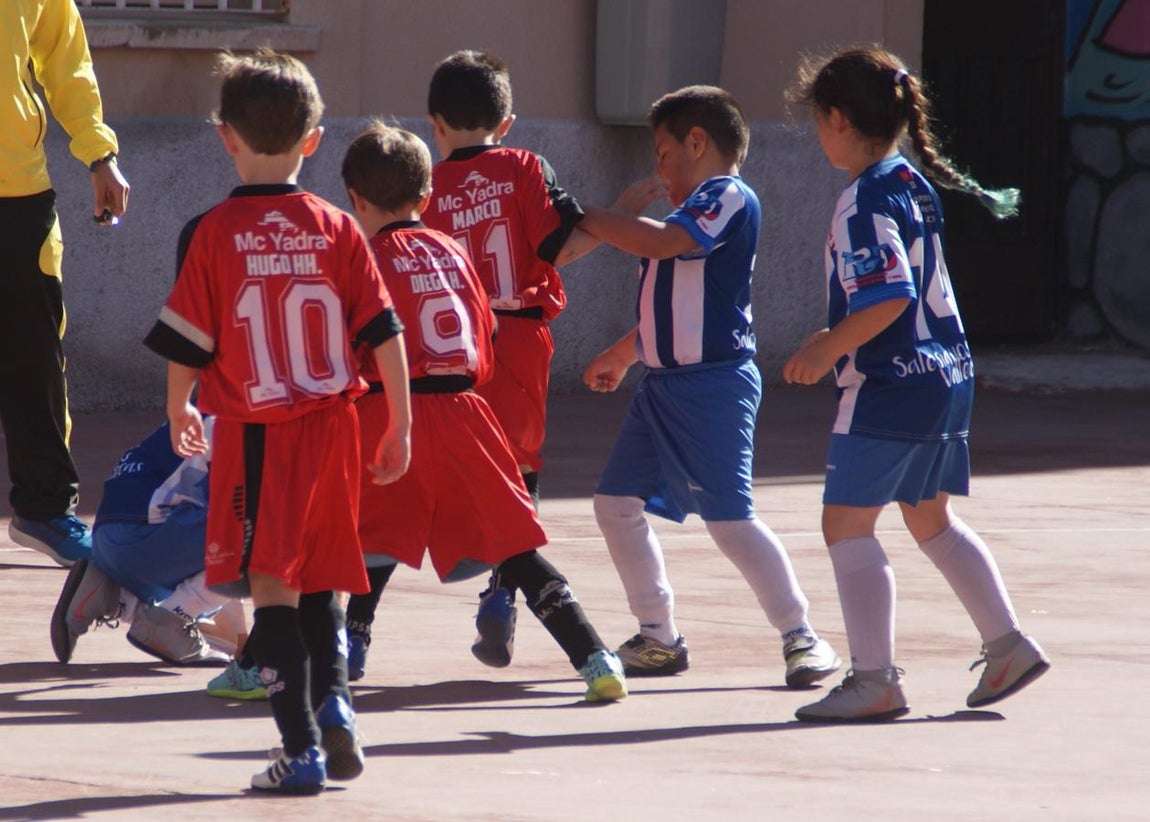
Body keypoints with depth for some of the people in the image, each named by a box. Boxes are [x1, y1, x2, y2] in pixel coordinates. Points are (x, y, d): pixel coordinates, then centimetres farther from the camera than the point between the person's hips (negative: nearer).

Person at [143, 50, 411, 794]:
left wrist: (179, 415, 16)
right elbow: (385, 335, 0)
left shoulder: (212, 234, -8)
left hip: (254, 433, -3)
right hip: (332, 426, 3)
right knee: (320, 581, 21)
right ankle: (333, 703, 6)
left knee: (272, 585, -2)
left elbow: (187, 344, -3)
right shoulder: (339, 230, -1)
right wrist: (401, 428, 9)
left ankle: (302, 746, -8)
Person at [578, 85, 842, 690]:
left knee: (729, 518, -13)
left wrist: (583, 218, -16)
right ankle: (659, 639, 15)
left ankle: (801, 637, -3)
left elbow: (660, 241, -24)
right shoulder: (693, 211, 20)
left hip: (714, 385, -10)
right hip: (663, 385, 10)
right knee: (617, 502, 7)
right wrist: (622, 354, 37)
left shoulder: (729, 198, -10)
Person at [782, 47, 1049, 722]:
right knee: (931, 519, 21)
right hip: (948, 375, 9)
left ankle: (876, 678, -7)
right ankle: (1008, 644, 21)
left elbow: (889, 297, -26)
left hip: (890, 387, -9)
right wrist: (841, 339, 22)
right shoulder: (916, 184, 11)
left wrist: (826, 349, -15)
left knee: (847, 523, -4)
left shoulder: (866, 200, -16)